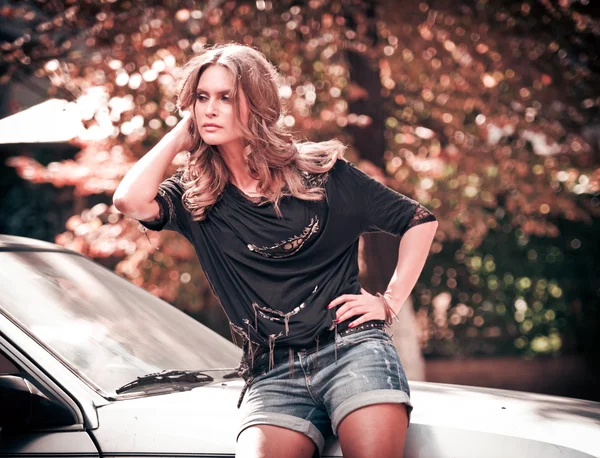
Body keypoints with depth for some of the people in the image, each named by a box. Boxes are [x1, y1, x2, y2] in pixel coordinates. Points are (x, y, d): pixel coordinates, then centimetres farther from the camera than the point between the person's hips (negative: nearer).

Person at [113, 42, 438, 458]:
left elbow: (420, 220, 15)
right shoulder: (196, 197, 10)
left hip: (352, 349, 0)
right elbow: (131, 200, -12)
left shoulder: (320, 171, 8)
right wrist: (180, 134, 3)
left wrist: (390, 302, 5)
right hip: (272, 376, 1)